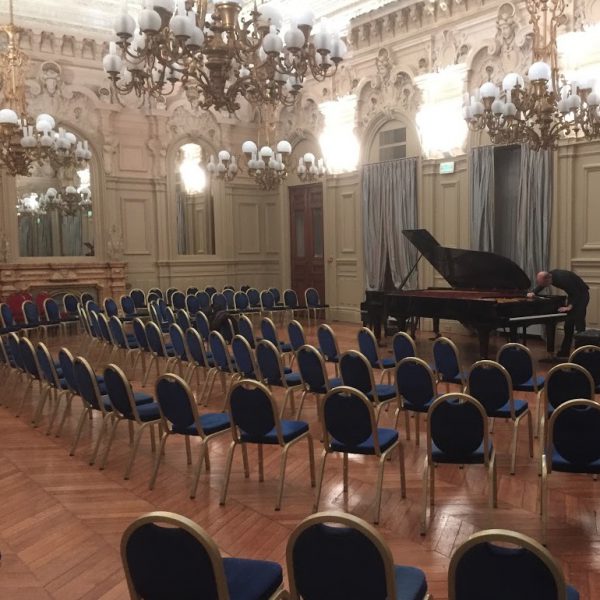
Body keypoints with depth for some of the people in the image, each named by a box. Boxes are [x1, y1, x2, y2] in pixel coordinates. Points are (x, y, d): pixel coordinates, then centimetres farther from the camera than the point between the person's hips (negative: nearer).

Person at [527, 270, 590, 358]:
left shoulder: (562, 278, -36)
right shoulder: (548, 275, -11)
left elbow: (577, 294, -30)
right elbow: (540, 286, 10)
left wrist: (569, 307, -33)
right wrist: (533, 293, -7)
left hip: (581, 294, -8)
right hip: (573, 294, 8)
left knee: (578, 324, -14)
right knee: (568, 324, 9)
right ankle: (565, 351, 14)